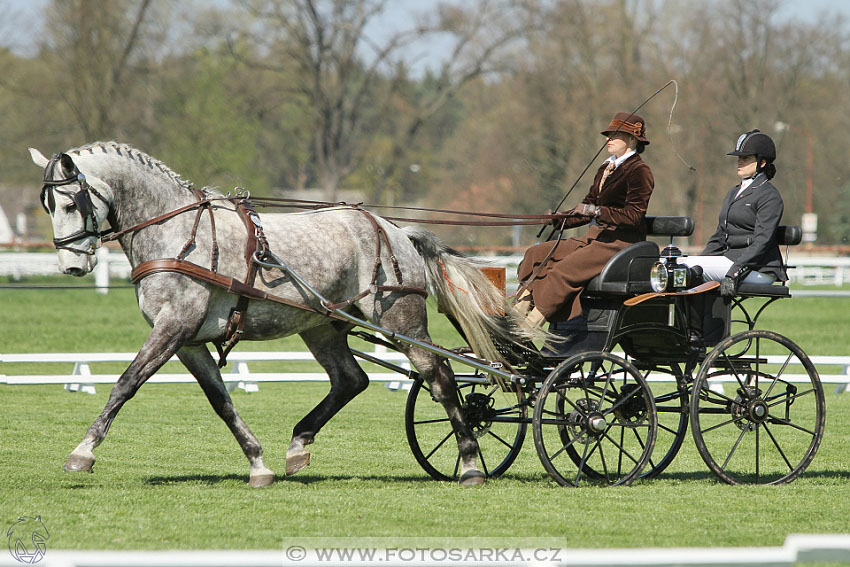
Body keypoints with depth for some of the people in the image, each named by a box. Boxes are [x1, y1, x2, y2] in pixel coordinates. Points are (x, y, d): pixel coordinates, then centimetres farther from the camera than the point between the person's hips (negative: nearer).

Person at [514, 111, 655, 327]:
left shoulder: (639, 171, -8)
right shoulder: (606, 168, 20)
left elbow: (634, 215, -18)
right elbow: (588, 207, 22)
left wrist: (598, 212, -26)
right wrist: (559, 219, 6)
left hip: (620, 242, -10)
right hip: (594, 237, 10)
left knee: (564, 269, -28)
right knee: (536, 253, -3)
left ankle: (532, 322, -30)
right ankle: (521, 310, -17)